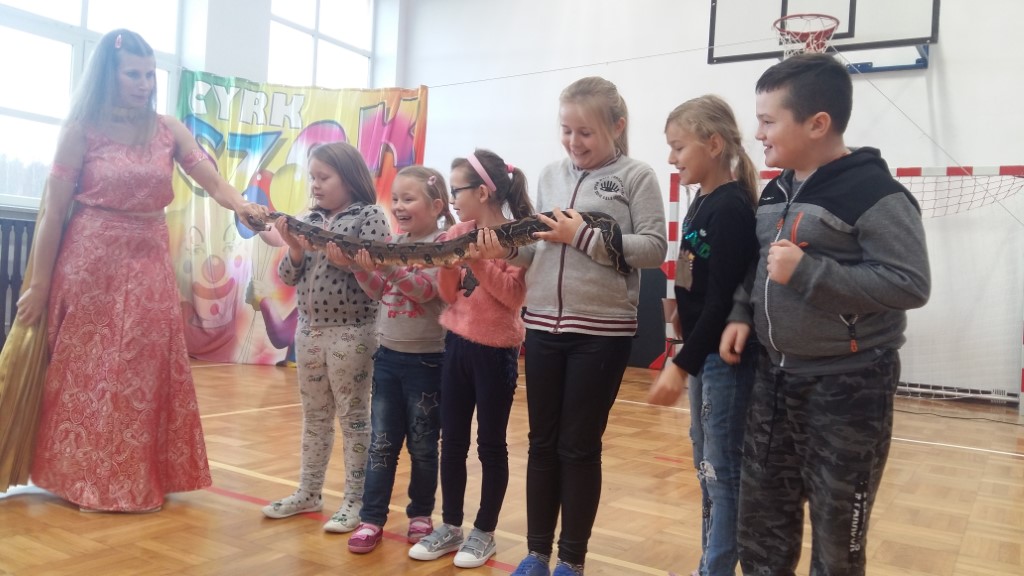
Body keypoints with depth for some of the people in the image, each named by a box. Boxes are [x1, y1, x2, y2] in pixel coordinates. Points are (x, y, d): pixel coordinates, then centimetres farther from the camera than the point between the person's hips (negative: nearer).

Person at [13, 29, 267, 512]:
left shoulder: (168, 131, 3)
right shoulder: (81, 129, -4)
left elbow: (215, 184, -7)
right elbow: (53, 211, -4)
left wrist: (241, 206, -30)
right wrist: (40, 283, -4)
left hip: (148, 267, 3)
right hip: (90, 264, -3)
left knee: (143, 375, 8)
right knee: (85, 372, 6)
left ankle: (139, 480, 21)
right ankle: (84, 479, 20)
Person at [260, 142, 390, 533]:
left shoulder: (370, 216, -8)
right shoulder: (311, 220, 8)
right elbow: (288, 277, 7)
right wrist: (296, 249, -11)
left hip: (352, 332, -6)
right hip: (309, 329, 6)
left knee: (353, 417, 4)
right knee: (314, 416, 16)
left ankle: (356, 500, 15)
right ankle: (309, 493, 28)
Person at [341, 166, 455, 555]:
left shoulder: (443, 244, -11)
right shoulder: (392, 243, 8)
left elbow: (426, 289, -23)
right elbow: (379, 291, 4)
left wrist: (384, 265, -33)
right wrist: (354, 264, -11)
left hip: (427, 359, -5)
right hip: (388, 356, 5)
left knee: (423, 444, 9)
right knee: (381, 443, 9)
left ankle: (421, 514, 25)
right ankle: (372, 518, 16)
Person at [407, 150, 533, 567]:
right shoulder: (457, 234, 6)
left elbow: (515, 296, -17)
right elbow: (449, 295, 6)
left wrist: (480, 263, -23)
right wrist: (448, 263, -11)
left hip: (496, 351, -6)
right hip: (457, 345, 6)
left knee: (490, 444, 7)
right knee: (451, 441, 12)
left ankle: (484, 532, 21)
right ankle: (450, 526, 26)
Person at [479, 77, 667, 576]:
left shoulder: (636, 176, -3)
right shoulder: (550, 175, 11)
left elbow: (654, 249, -11)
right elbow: (538, 249, 12)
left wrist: (584, 236, -18)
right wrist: (509, 249, -8)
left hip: (603, 331, -4)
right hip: (543, 326, 5)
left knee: (579, 447, 6)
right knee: (542, 443, 12)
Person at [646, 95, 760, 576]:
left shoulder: (731, 208, -17)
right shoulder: (702, 204, 10)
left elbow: (723, 299, -21)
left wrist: (679, 366, -21)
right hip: (704, 353, 9)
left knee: (724, 470, 1)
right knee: (707, 468, 18)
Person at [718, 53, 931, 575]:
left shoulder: (873, 192, -14)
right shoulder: (777, 191, 10)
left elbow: (911, 284, -19)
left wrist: (809, 272, -24)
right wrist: (743, 316, 3)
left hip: (848, 386, -7)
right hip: (775, 377, 7)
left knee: (837, 531, 9)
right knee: (760, 516, 14)